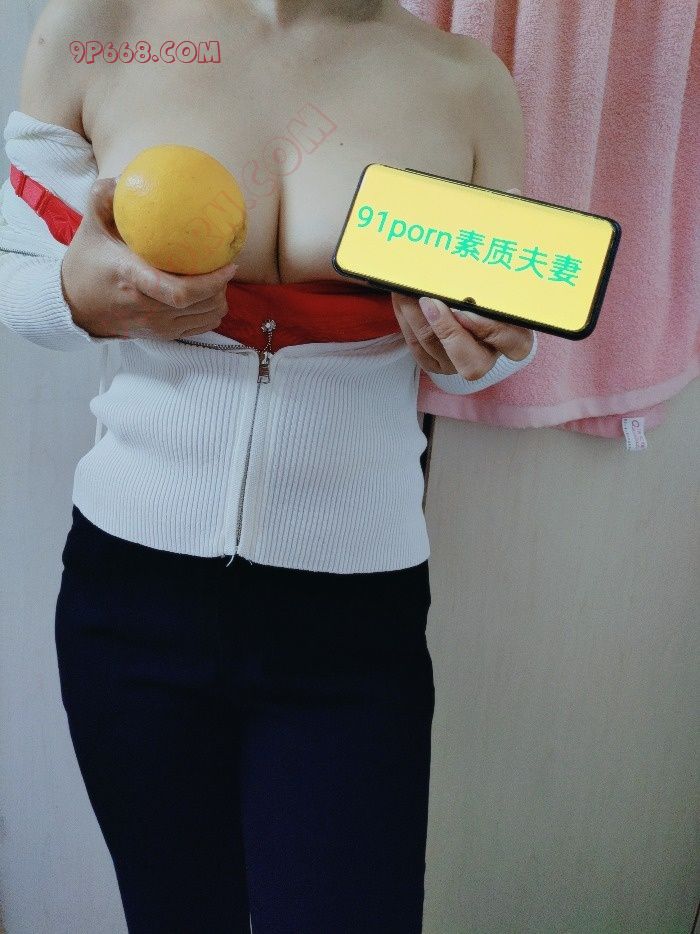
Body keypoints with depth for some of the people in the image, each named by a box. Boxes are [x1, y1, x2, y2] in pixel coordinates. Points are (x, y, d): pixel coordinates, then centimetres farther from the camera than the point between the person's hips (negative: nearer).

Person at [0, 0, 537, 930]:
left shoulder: (465, 79, -1)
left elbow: (489, 349, 9)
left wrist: (474, 337, -15)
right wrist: (86, 297, -17)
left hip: (355, 616, 0)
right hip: (133, 585, 1)